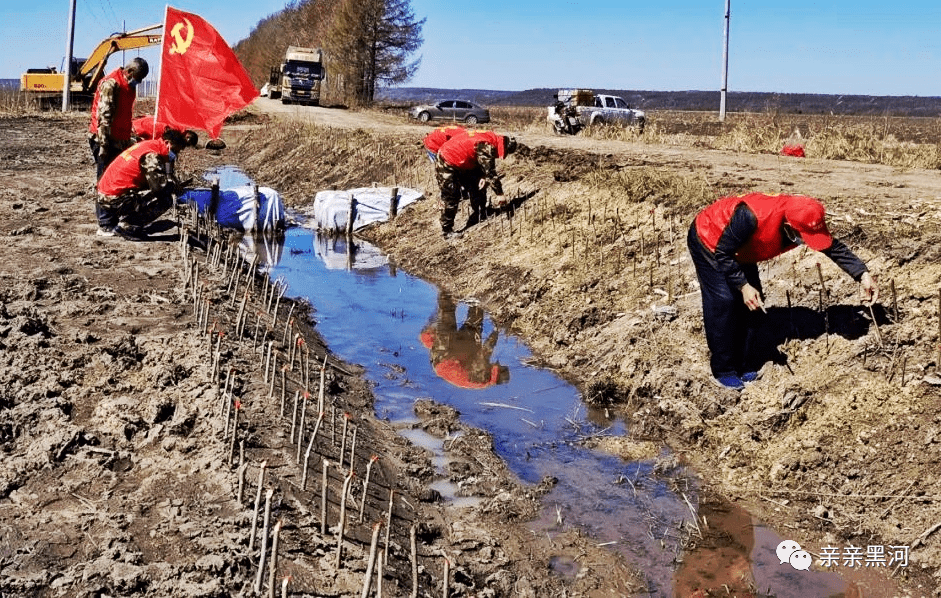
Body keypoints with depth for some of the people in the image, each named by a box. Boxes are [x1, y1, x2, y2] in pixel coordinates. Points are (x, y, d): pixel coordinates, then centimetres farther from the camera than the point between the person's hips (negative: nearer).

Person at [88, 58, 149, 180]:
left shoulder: (129, 85, 17)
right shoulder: (111, 84, -14)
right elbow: (104, 116, -20)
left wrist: (129, 139, 26)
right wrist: (103, 144, -23)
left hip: (120, 141, 9)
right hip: (106, 139, -9)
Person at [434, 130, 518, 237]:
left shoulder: (491, 138, 1)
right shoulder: (487, 146, -28)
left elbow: (484, 164, 13)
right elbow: (490, 172, -27)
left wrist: (483, 177, -3)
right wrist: (500, 194, -22)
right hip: (446, 165, -10)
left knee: (478, 189, 12)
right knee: (451, 199, -8)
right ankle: (447, 232, 2)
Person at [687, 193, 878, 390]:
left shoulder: (806, 223, -21)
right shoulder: (751, 216, -42)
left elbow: (835, 247, -8)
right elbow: (723, 253, -31)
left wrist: (863, 274, -18)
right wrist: (743, 286, -32)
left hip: (737, 250, 7)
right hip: (708, 241, -7)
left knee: (749, 303, 2)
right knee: (724, 301, -14)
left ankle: (739, 363, 15)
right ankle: (723, 370, -3)